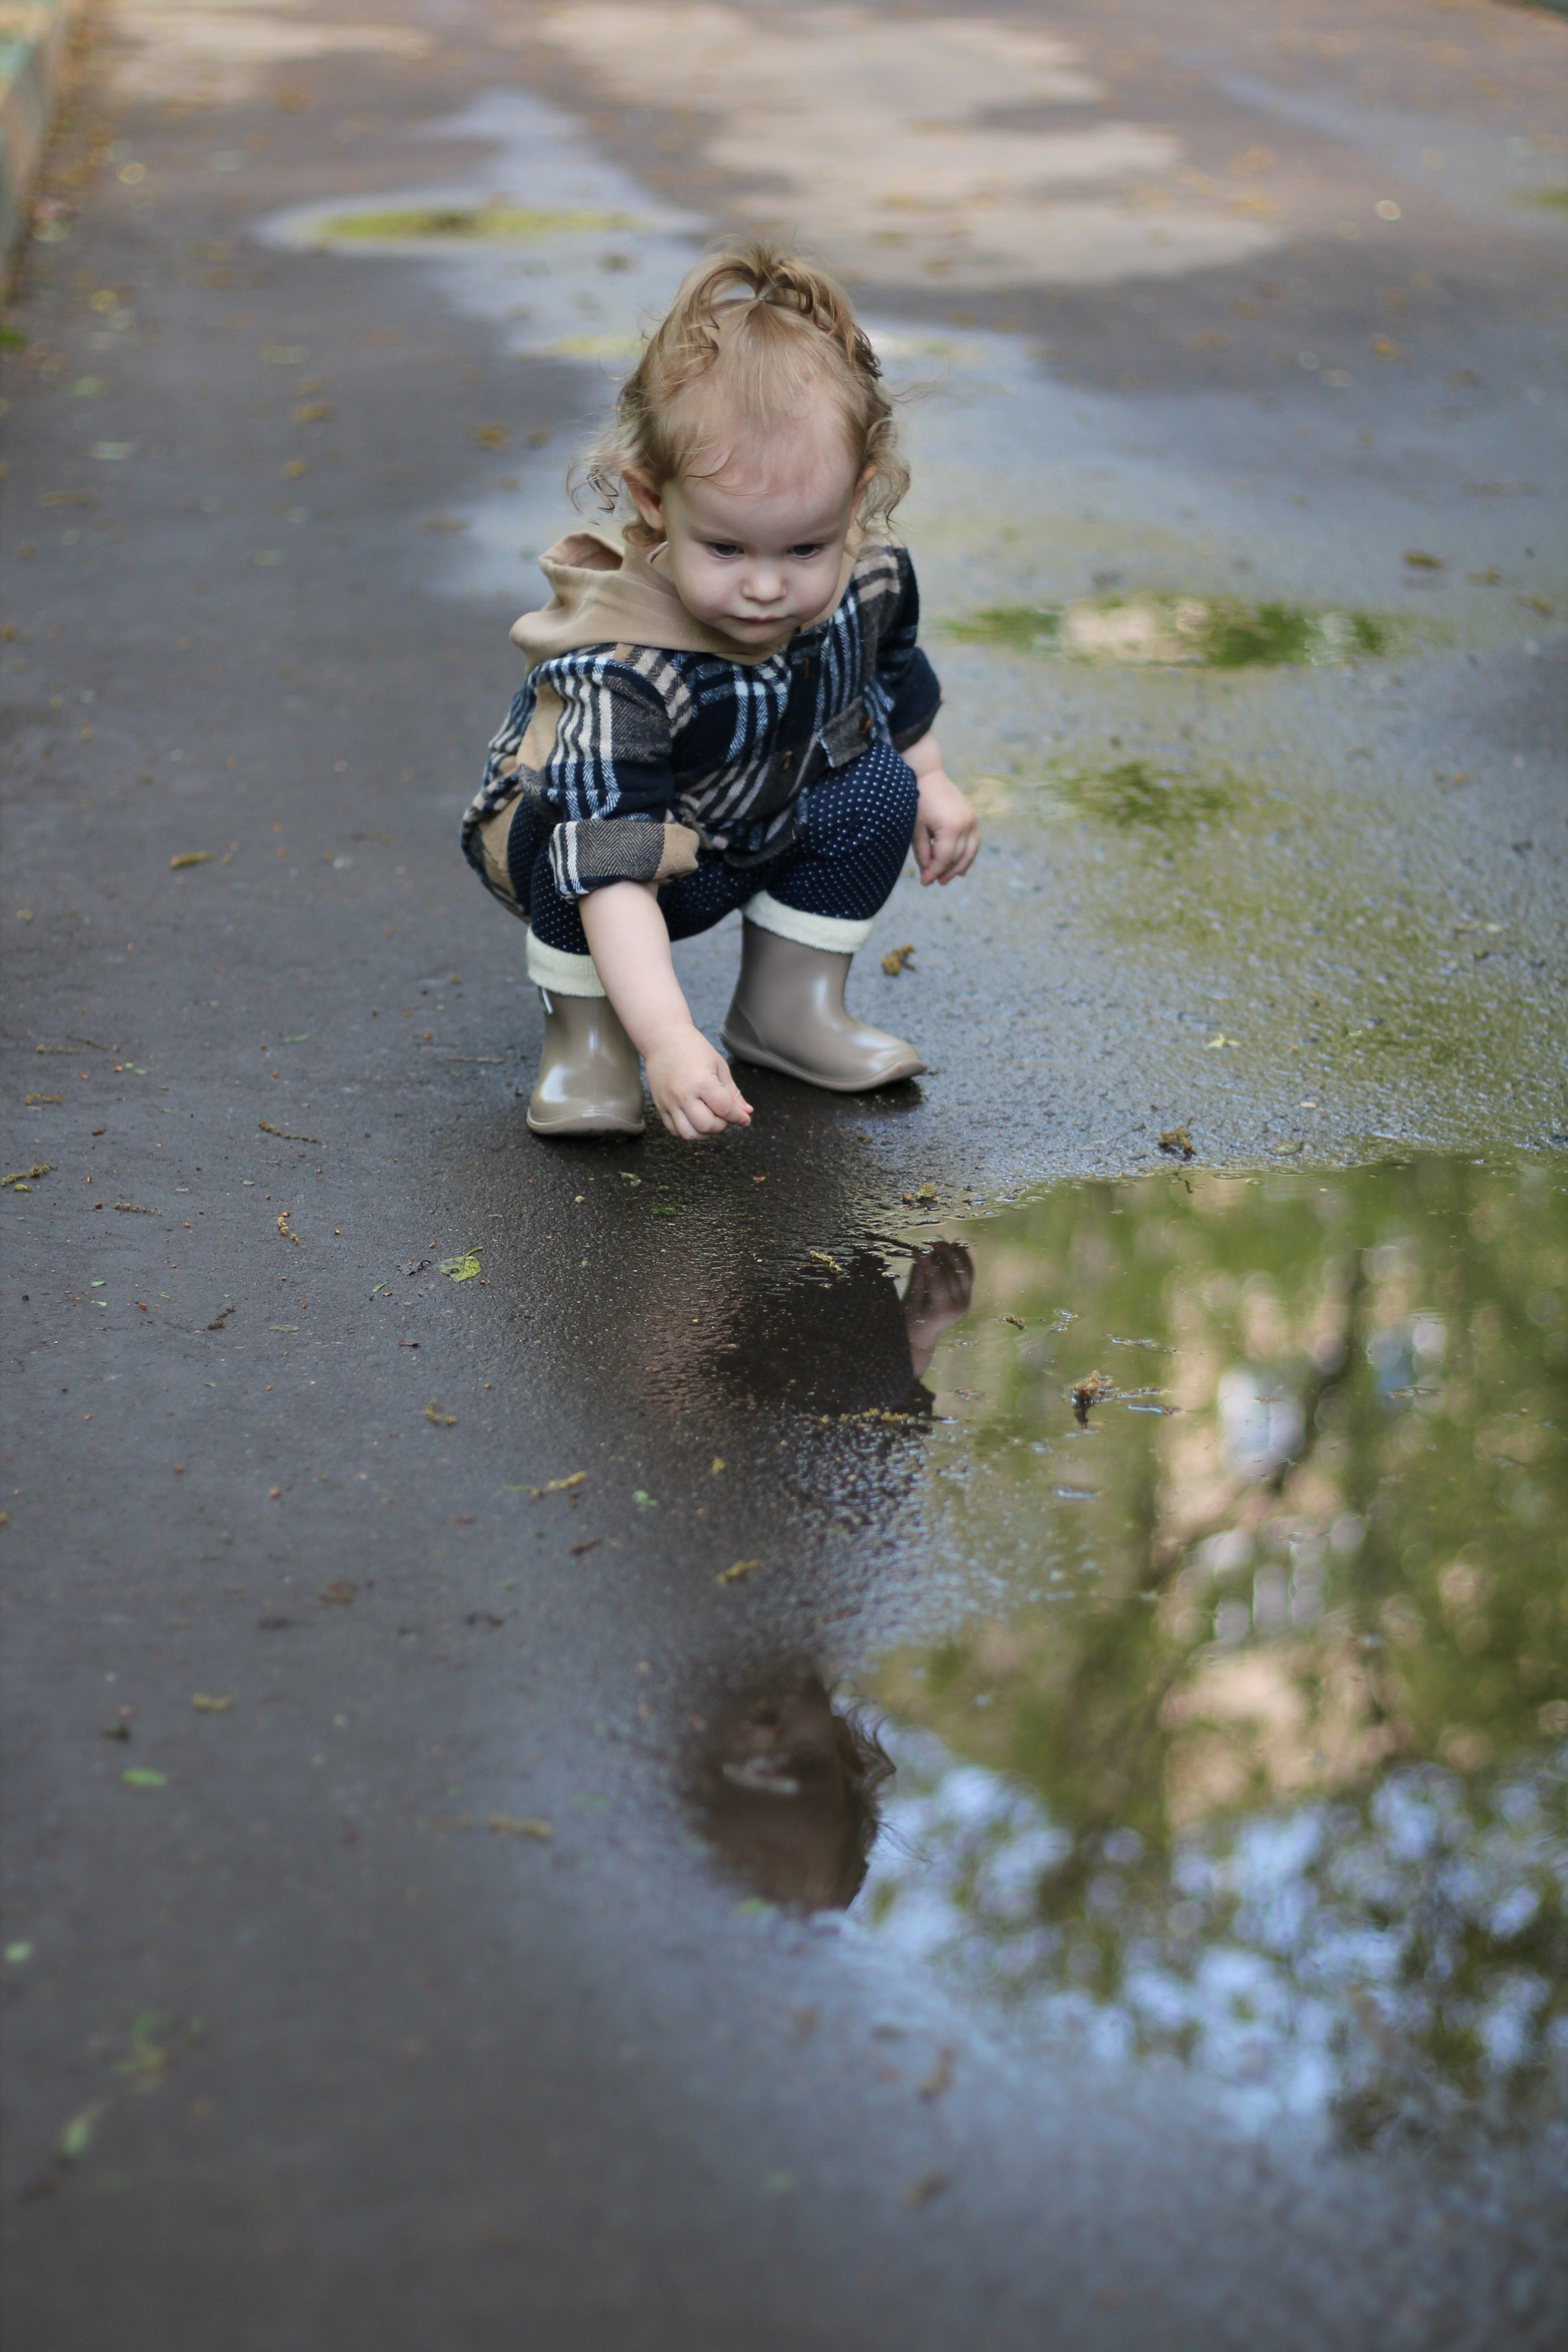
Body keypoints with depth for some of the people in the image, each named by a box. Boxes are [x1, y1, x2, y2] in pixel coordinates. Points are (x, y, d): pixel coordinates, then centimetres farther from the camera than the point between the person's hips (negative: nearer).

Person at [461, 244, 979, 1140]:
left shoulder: (868, 581, -22)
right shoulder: (622, 672, -42)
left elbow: (892, 674, 5)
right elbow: (611, 864, -48)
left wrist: (929, 781, 13)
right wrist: (668, 1037, -57)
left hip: (768, 825, 6)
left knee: (878, 788, -15)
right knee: (569, 837, -36)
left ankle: (792, 1006, 2)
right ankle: (584, 1034, -13)